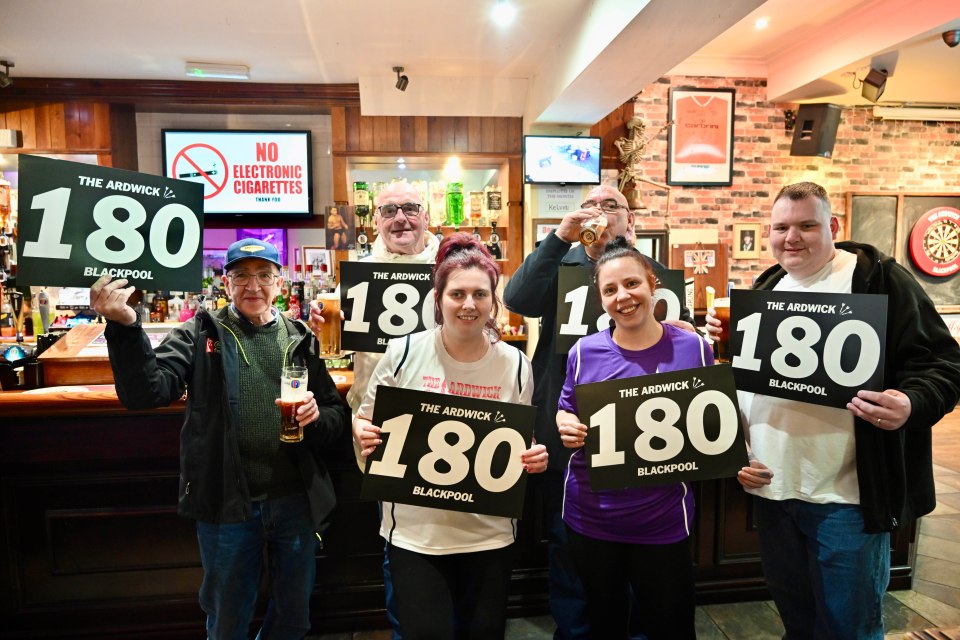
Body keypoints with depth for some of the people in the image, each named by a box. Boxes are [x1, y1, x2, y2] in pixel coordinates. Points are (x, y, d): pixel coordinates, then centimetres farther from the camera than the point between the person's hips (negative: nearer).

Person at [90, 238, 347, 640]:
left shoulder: (301, 339, 4)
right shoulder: (200, 334, -2)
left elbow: (337, 415, 7)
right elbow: (146, 392, -17)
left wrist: (317, 417, -16)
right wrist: (125, 327, -32)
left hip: (296, 501, 2)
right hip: (227, 503, -2)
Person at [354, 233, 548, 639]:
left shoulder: (515, 365, -3)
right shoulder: (403, 353, -9)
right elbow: (366, 420, 3)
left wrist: (535, 457, -12)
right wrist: (363, 434, -18)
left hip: (489, 533, 2)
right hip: (415, 532, -2)